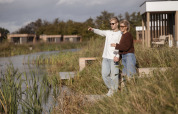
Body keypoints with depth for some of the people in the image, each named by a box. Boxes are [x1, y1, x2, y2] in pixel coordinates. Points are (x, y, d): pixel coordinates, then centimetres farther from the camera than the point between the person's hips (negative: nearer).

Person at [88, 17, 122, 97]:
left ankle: (115, 91, 11)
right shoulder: (108, 32, 16)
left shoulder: (120, 34, -1)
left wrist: (117, 56, -24)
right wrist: (93, 30, -16)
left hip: (114, 58, -5)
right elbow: (100, 32, 5)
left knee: (114, 75, -1)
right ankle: (111, 88, 22)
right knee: (104, 74, 4)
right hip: (105, 57, 5)